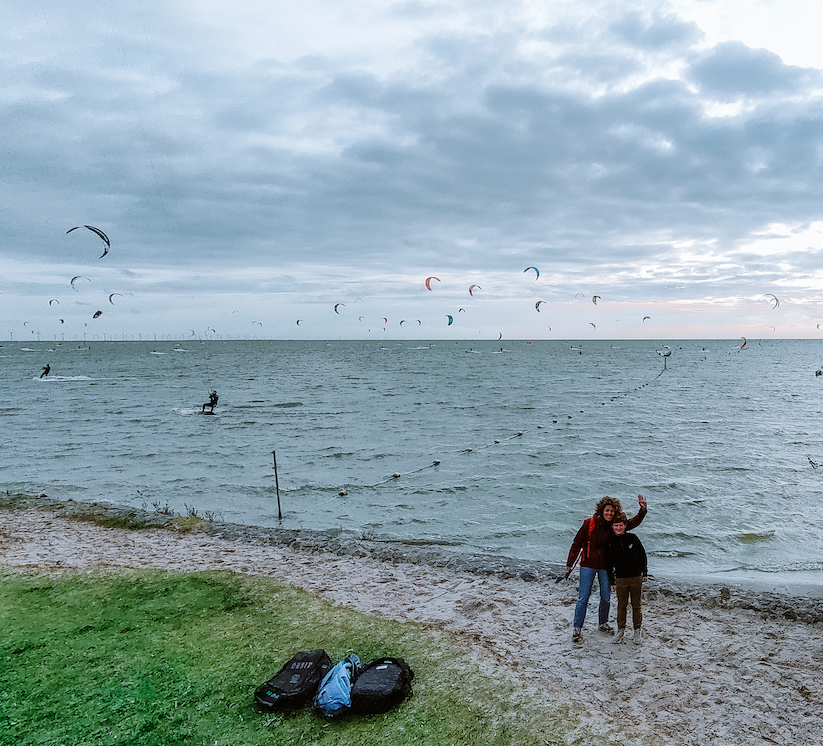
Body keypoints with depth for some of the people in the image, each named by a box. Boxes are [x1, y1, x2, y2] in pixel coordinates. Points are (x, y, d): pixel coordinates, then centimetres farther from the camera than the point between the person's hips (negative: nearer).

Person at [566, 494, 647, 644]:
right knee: (583, 598, -3)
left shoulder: (614, 525, -3)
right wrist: (569, 564, -4)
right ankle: (577, 629, 7)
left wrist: (643, 510, -20)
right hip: (588, 565, -4)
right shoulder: (589, 524, -13)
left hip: (606, 567, 4)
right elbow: (577, 544, -7)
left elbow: (634, 522, -2)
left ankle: (602, 623, 36)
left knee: (606, 598, 13)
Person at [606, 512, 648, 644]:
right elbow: (608, 564, 6)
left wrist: (645, 573, 6)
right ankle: (621, 630, 21)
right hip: (621, 579, 1)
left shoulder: (632, 538, -3)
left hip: (636, 578, -1)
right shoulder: (610, 543, -1)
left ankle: (638, 630, 21)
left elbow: (642, 555, 6)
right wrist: (611, 582, 6)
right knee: (621, 605, 5)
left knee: (636, 606, 7)